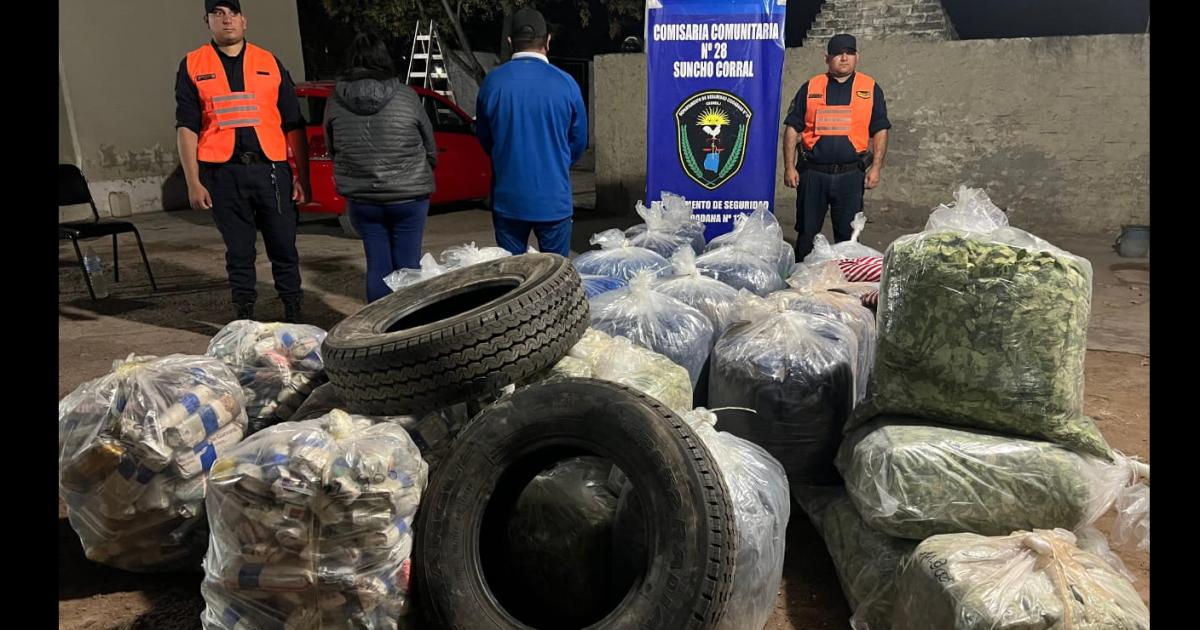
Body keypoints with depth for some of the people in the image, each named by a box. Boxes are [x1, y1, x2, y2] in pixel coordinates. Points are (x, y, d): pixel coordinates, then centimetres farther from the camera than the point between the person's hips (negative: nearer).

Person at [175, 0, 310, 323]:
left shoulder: (270, 63, 11)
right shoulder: (193, 65, 9)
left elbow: (294, 125, 9)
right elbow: (187, 127, 5)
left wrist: (302, 176, 3)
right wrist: (194, 183, -3)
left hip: (271, 169, 1)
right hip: (223, 174, 0)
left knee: (284, 248, 4)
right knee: (239, 253, 7)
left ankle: (293, 314, 16)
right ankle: (245, 317, 18)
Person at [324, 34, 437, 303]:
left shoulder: (335, 101, -1)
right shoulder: (406, 96, -7)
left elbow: (332, 149, 9)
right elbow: (430, 147, 2)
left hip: (361, 199, 2)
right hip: (408, 197, -2)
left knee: (377, 265, 10)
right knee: (407, 266, 6)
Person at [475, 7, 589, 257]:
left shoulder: (492, 82, -5)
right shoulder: (566, 84, -7)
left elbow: (484, 139, 9)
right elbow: (579, 143, 5)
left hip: (508, 198, 1)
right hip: (554, 199, -1)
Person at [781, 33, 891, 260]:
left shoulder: (871, 89, 7)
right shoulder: (810, 87, 6)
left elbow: (880, 131, 7)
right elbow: (792, 129, 5)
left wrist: (876, 167, -3)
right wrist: (789, 167, -2)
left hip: (851, 174, 0)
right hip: (813, 173, 0)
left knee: (848, 233, 6)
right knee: (807, 231, 6)